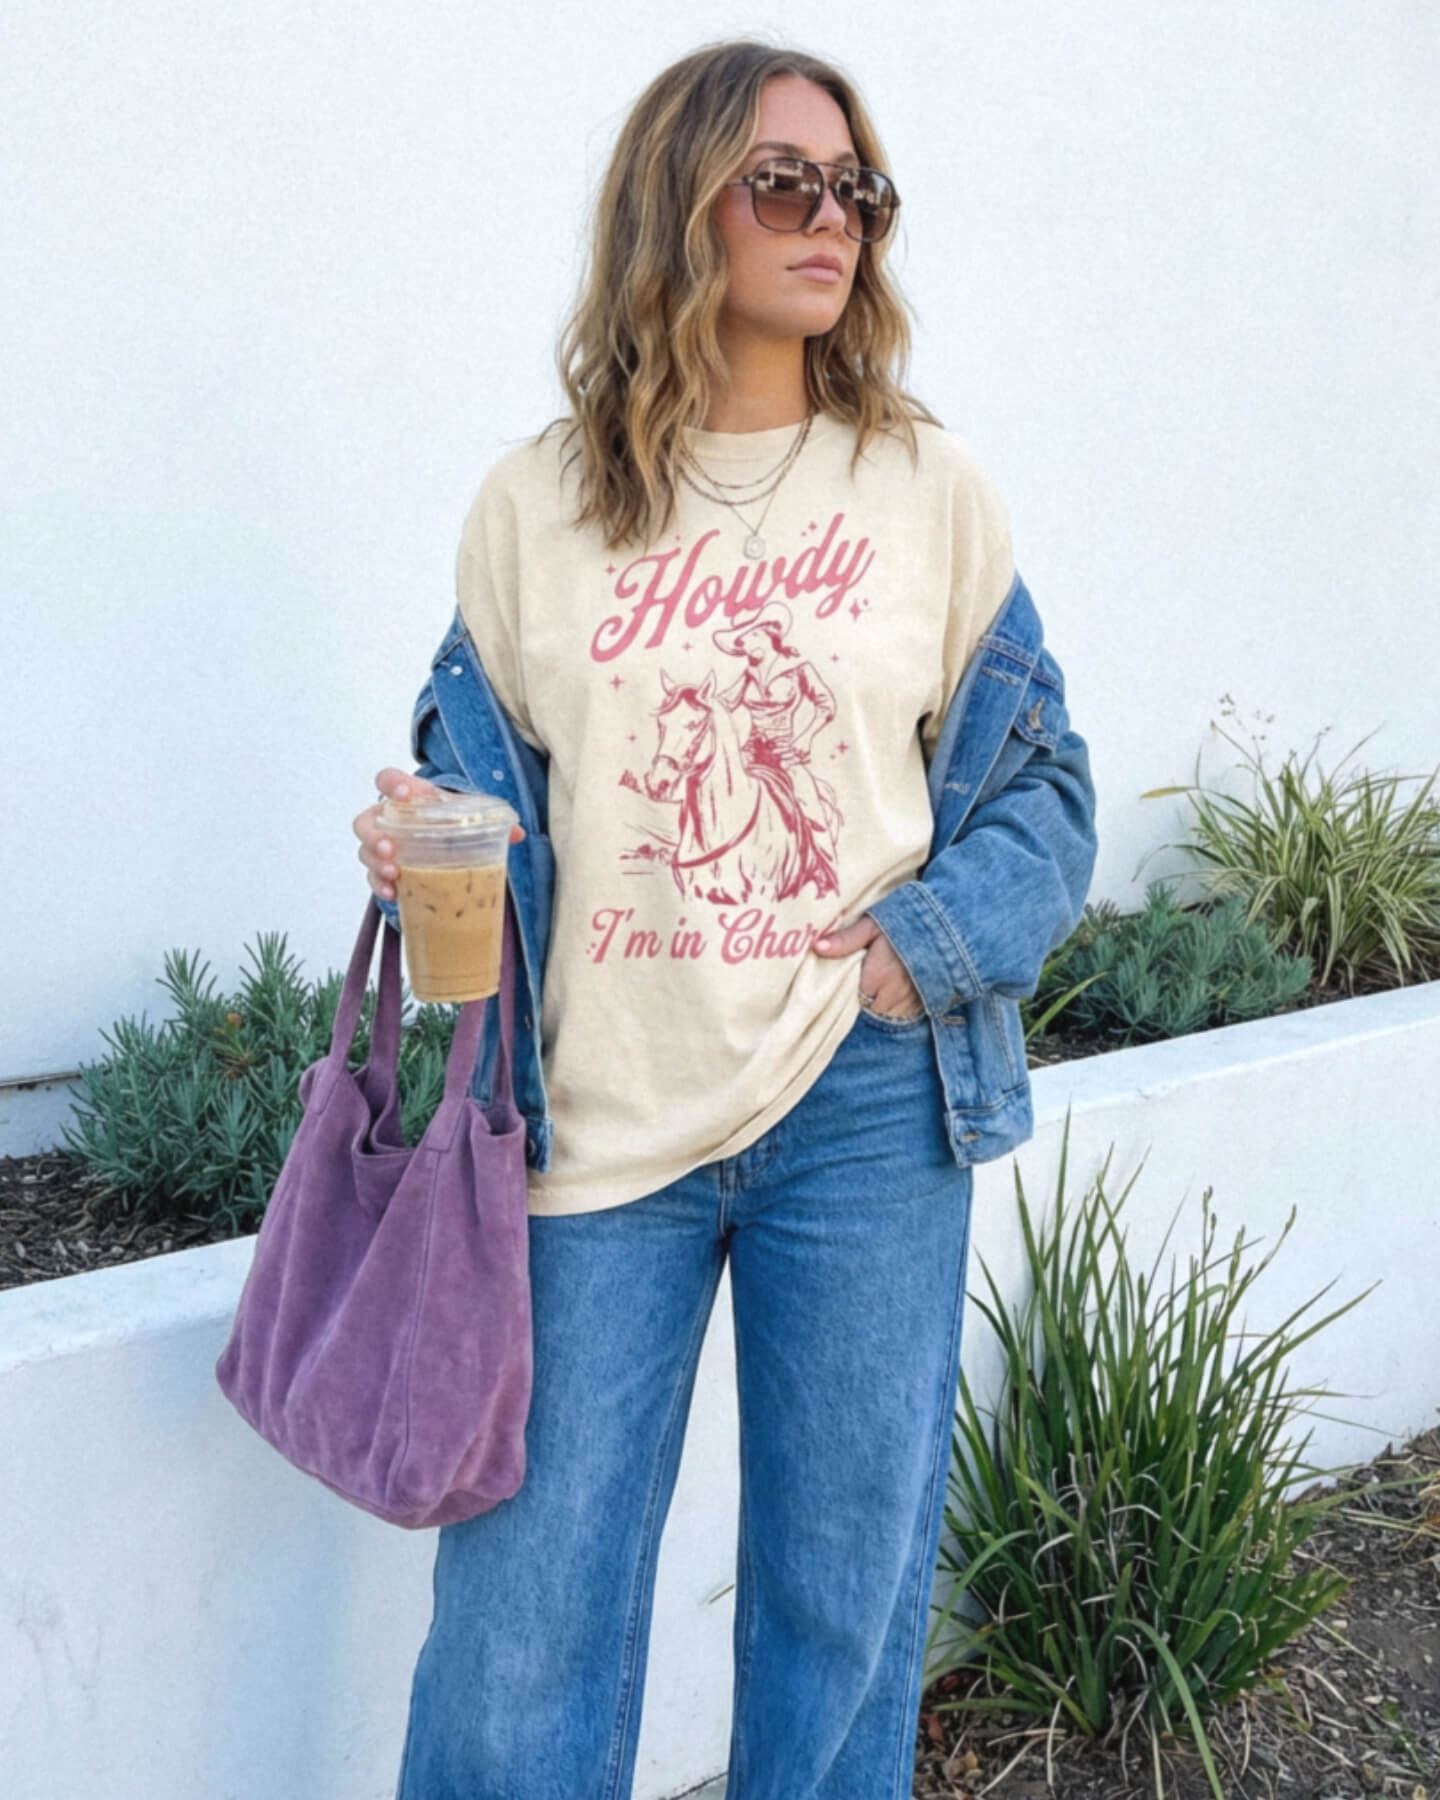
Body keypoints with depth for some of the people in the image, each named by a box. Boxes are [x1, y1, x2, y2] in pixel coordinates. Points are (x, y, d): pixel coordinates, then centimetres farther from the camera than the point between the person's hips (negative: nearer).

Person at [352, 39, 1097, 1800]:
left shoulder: (929, 487, 4)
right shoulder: (536, 502, 3)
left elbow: (1037, 777, 6)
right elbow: (483, 760, 10)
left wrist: (931, 944, -10)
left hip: (865, 1107, 1)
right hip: (600, 1114, 0)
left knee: (845, 1591, 12)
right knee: (521, 1613, 4)